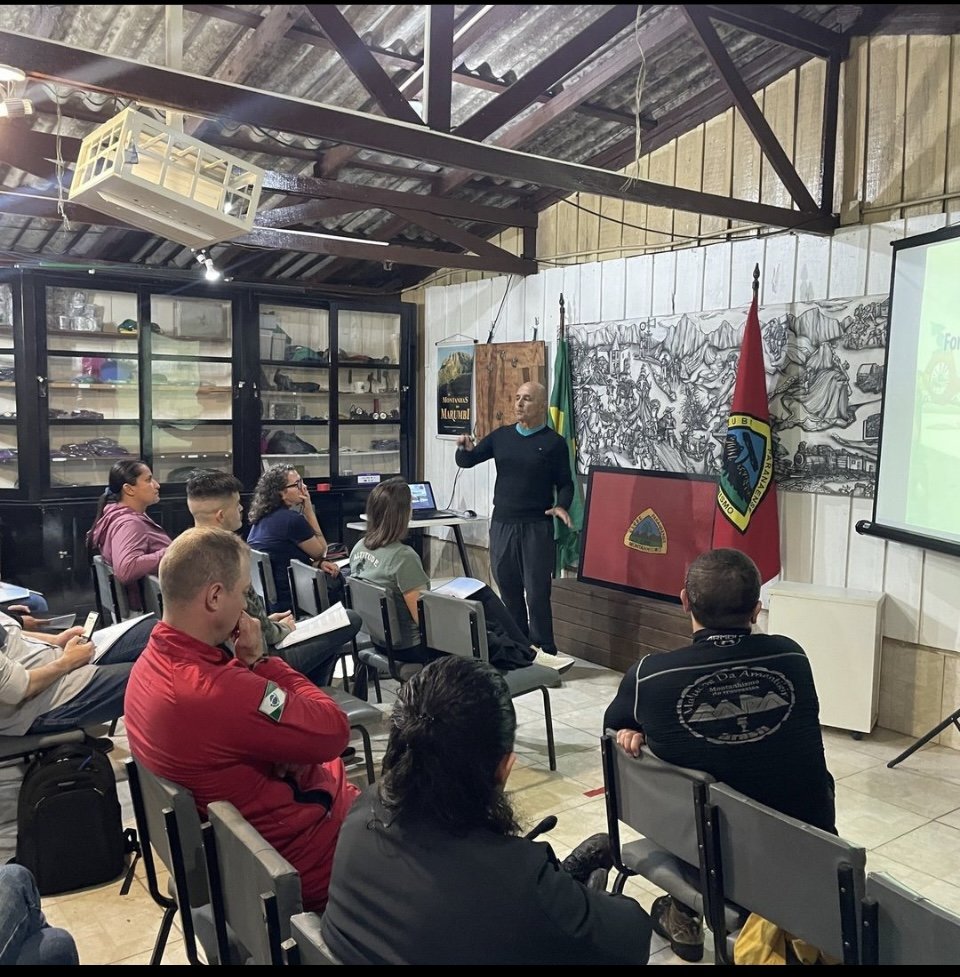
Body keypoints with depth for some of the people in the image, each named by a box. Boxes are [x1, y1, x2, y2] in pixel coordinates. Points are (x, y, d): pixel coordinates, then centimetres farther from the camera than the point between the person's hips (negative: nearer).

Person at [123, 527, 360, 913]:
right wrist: (260, 660, -18)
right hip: (296, 859, -9)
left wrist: (247, 662, -16)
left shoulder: (152, 661, -5)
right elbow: (334, 732, -25)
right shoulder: (213, 692, -36)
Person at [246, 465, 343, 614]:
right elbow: (320, 551, -6)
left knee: (338, 575, 18)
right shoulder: (293, 519, -20)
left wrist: (318, 564, -1)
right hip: (287, 600, -8)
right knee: (342, 581, 10)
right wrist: (309, 510, -8)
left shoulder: (261, 519, 5)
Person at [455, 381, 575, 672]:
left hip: (536, 527, -4)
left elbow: (565, 483, 1)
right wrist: (464, 449, -12)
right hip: (502, 524, 4)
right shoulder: (501, 436, 8)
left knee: (536, 591, -4)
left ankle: (544, 650, 5)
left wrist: (562, 506, -18)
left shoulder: (554, 442, -1)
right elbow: (467, 462, 11)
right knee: (508, 588, 11)